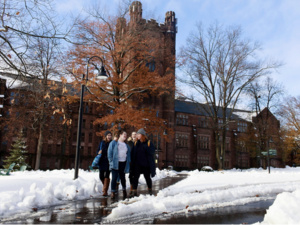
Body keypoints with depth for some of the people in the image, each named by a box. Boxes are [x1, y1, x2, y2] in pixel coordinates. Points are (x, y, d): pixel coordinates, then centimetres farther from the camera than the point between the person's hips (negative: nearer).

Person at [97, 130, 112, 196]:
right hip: (102, 161, 3)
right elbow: (98, 150, 9)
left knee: (107, 176, -7)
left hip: (108, 161, -3)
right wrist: (99, 152, -12)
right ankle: (105, 185, 35)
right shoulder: (102, 142, 6)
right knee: (101, 176, 5)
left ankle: (105, 191, -1)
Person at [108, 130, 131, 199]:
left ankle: (124, 191, 27)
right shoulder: (114, 143, 3)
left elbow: (128, 155, 18)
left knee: (122, 178, 12)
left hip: (123, 163, 4)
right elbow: (110, 152, -2)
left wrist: (128, 162, 6)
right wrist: (111, 161, -9)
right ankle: (113, 192, 2)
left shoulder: (127, 145, 17)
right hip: (115, 163, -4)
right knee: (114, 178, -5)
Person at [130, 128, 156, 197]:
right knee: (135, 177, -3)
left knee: (147, 178, 11)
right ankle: (134, 191, 2)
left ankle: (150, 190, 30)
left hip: (146, 164, -2)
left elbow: (152, 151, -15)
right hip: (137, 164, 2)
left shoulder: (148, 143, -4)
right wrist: (132, 162, -1)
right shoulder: (136, 143, 7)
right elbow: (133, 153, 6)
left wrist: (145, 148, -25)